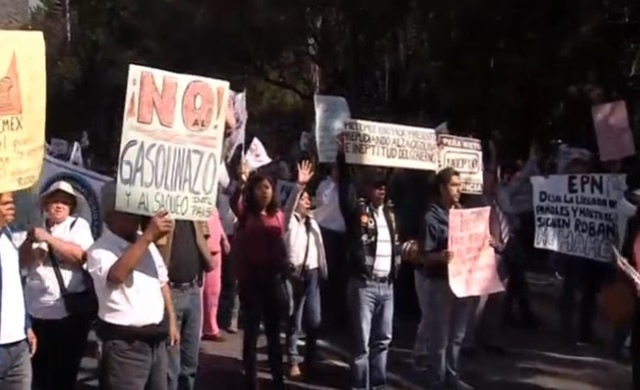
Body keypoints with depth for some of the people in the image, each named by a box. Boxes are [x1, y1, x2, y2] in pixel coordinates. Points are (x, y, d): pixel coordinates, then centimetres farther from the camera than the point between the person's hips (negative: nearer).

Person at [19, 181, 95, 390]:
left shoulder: (79, 225, 1)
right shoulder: (37, 227, 12)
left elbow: (81, 255, -16)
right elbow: (21, 262, 5)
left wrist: (48, 238, -18)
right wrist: (29, 241, -13)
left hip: (70, 311, -3)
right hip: (38, 312, 3)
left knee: (65, 371, 8)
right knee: (39, 369, 14)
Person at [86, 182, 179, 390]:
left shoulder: (145, 243, 10)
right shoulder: (100, 250, -14)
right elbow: (116, 275, -35)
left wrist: (171, 321, 16)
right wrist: (148, 237, -36)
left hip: (155, 339, 7)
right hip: (125, 344, -7)